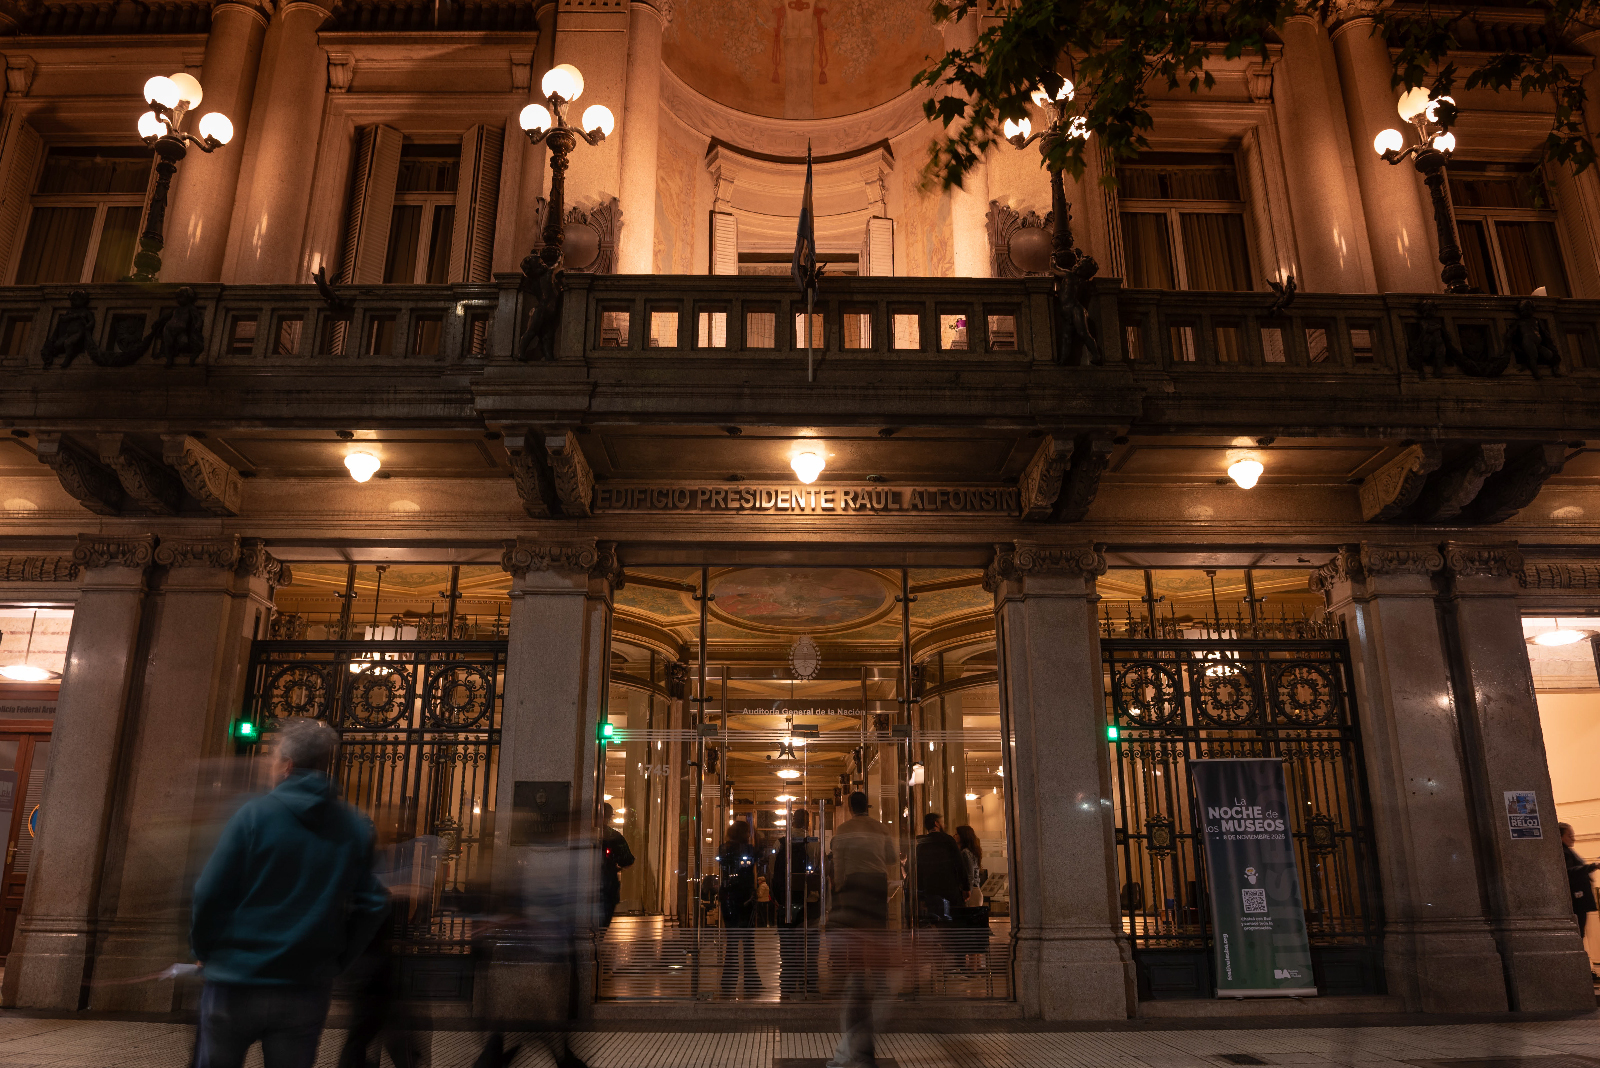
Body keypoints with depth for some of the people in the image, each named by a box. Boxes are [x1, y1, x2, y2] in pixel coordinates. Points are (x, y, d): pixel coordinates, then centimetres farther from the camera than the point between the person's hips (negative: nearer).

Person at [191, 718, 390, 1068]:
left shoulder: (253, 815, -10)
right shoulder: (357, 828, -1)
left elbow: (210, 894, -10)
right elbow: (373, 905, -2)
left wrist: (204, 951, 6)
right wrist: (336, 961, 9)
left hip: (236, 986, -2)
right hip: (306, 993, 2)